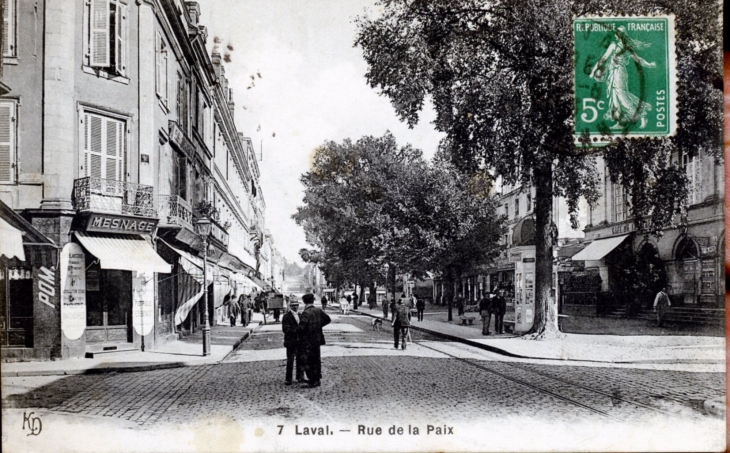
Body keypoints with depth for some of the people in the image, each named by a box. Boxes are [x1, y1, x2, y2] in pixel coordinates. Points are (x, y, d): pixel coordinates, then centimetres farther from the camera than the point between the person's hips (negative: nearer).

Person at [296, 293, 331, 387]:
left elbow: (301, 327, -29)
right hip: (317, 340, 7)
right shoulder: (318, 311, 2)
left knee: (308, 362, 2)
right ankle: (317, 379, 26)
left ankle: (313, 381, 3)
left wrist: (298, 335, -9)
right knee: (316, 360, 18)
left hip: (307, 342, -7)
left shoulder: (305, 313, -20)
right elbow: (327, 319, 15)